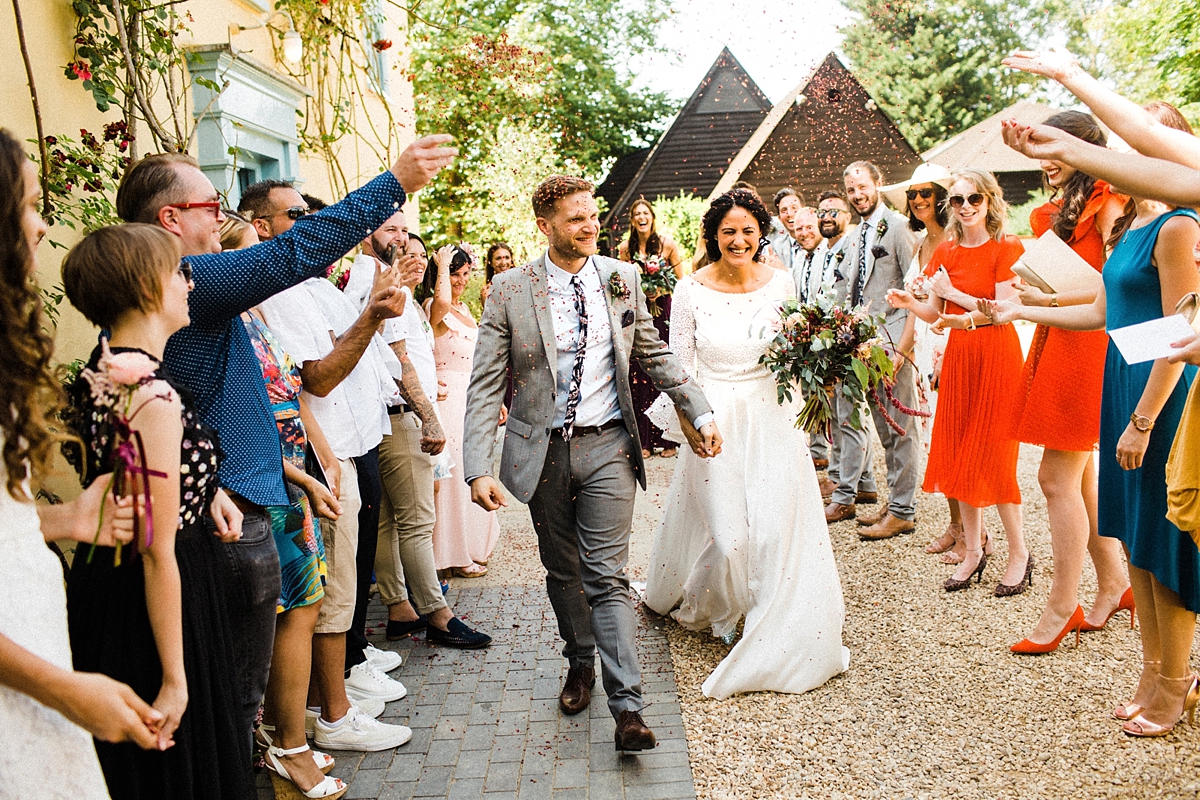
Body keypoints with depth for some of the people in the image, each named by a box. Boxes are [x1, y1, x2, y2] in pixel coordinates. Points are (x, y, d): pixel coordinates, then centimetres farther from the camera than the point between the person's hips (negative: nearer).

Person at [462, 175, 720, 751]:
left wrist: (699, 412, 8)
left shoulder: (621, 279, 1)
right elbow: (485, 385, -9)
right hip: (543, 449, 0)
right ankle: (580, 663, 38)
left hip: (607, 447, 0)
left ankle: (627, 709, 2)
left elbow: (654, 354, 12)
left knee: (607, 576, -3)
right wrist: (478, 468, -18)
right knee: (562, 570, 15)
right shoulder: (509, 291, -7)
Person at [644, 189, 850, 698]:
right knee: (728, 535, -5)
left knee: (778, 529, -1)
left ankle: (777, 639, 23)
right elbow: (681, 366, -1)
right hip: (717, 420, -2)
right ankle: (699, 605, 30)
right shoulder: (691, 291, -5)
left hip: (772, 419, 2)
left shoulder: (780, 283, 1)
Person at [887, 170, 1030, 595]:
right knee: (959, 452, 6)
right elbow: (935, 313, 9)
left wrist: (954, 294, -19)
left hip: (996, 353, -5)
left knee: (992, 455, -3)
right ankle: (973, 550, 18)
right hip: (958, 354, 5)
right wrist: (910, 303, -10)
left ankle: (1019, 553, 13)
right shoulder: (945, 252, 9)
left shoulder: (1006, 247, -6)